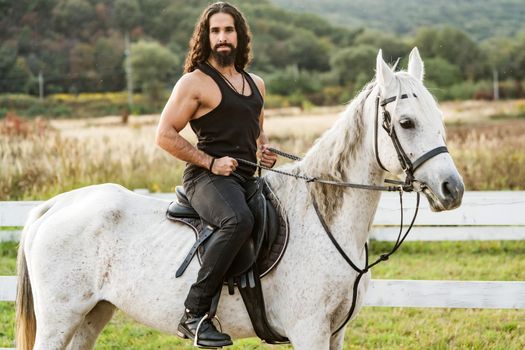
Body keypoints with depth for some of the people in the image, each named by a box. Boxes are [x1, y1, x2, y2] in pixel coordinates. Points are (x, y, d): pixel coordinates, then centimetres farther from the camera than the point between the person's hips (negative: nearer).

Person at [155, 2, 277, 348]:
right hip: (208, 177, -8)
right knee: (239, 220, -37)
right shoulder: (195, 82, -3)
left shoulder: (255, 84, 19)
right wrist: (211, 162, -15)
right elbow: (165, 134, -8)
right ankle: (195, 313, -36)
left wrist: (265, 150, 11)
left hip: (248, 177, 8)